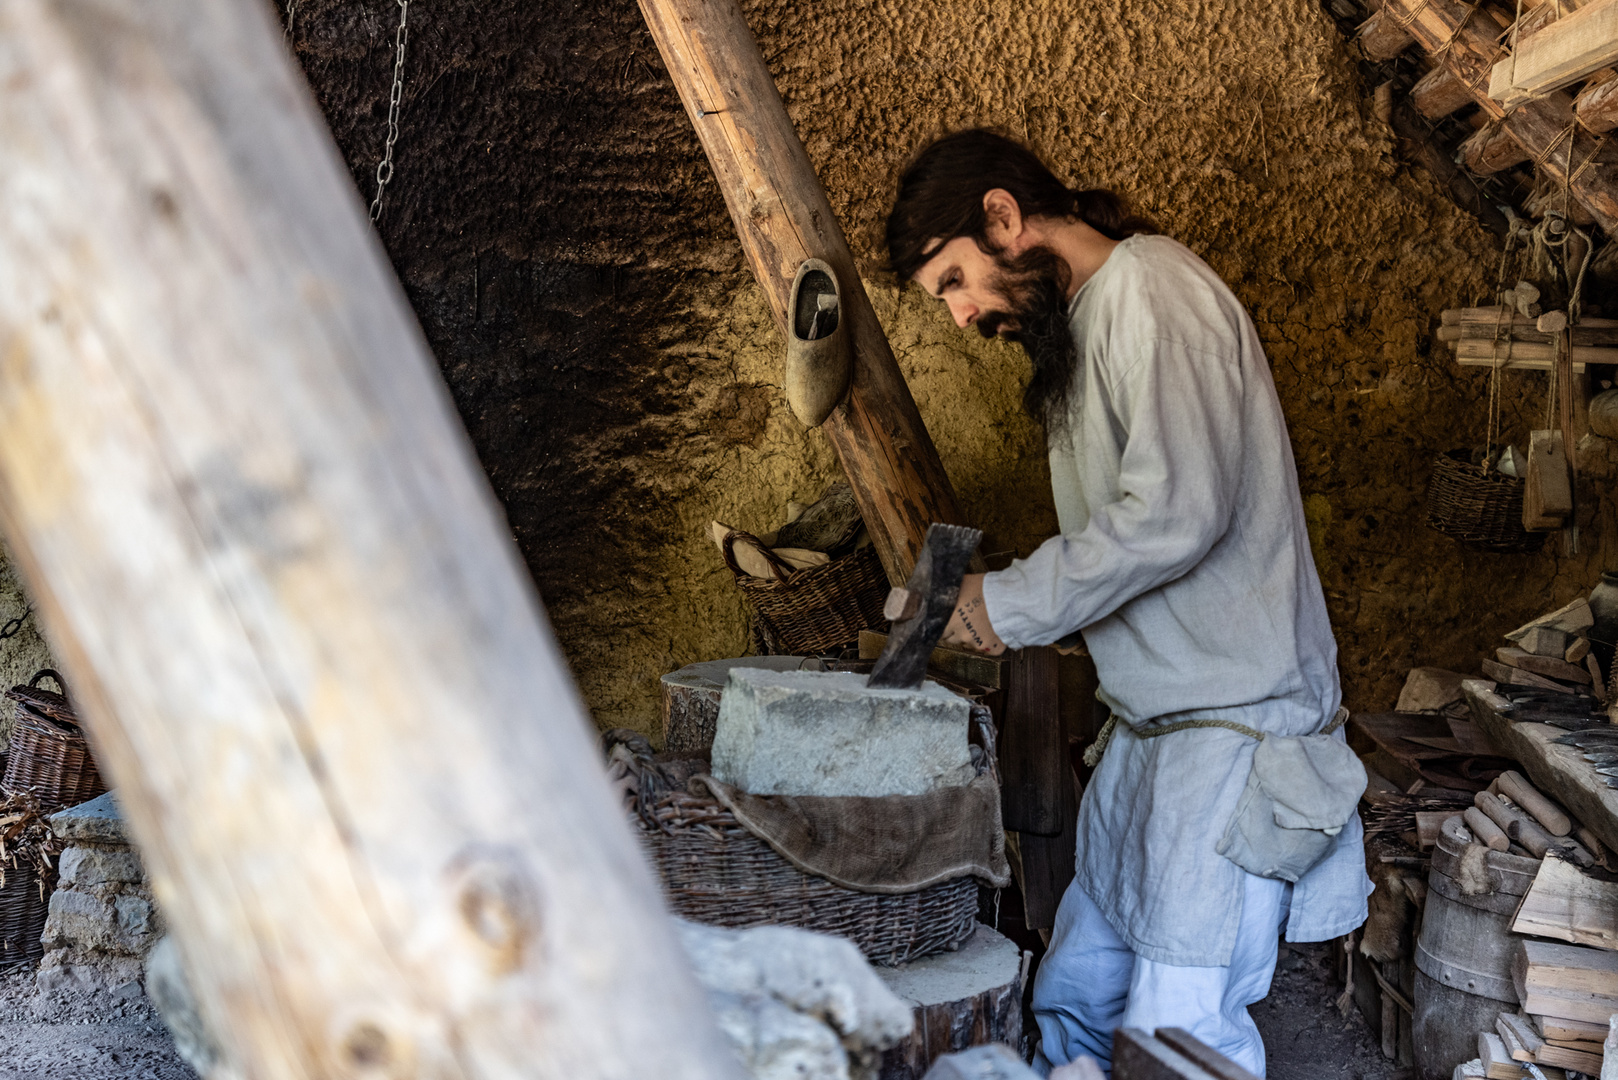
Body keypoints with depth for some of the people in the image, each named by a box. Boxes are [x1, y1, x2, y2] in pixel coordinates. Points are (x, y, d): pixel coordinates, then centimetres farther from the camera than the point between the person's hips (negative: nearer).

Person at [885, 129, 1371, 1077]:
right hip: (1150, 722, 9)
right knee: (1073, 1002, 10)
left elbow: (1175, 511, -25)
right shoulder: (1085, 324, 17)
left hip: (1232, 723, -9)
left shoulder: (1151, 290, -13)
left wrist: (1015, 605, -15)